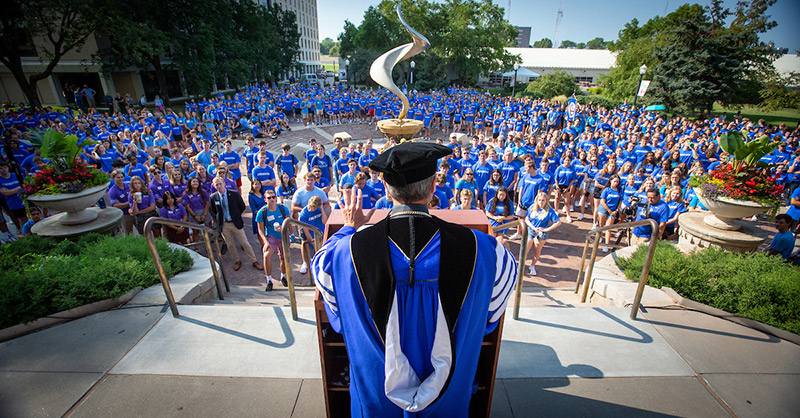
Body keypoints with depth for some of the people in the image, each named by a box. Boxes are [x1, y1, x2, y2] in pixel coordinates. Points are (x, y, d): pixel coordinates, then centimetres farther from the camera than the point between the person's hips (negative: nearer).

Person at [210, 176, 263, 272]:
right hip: (223, 225, 2)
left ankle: (254, 261, 13)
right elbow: (213, 211, 14)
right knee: (230, 245, 13)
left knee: (245, 243, 3)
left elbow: (242, 207, 2)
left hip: (236, 223, -2)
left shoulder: (234, 194, -10)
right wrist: (219, 219, 8)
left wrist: (235, 216, 5)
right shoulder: (213, 197, -3)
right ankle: (237, 261, 32)